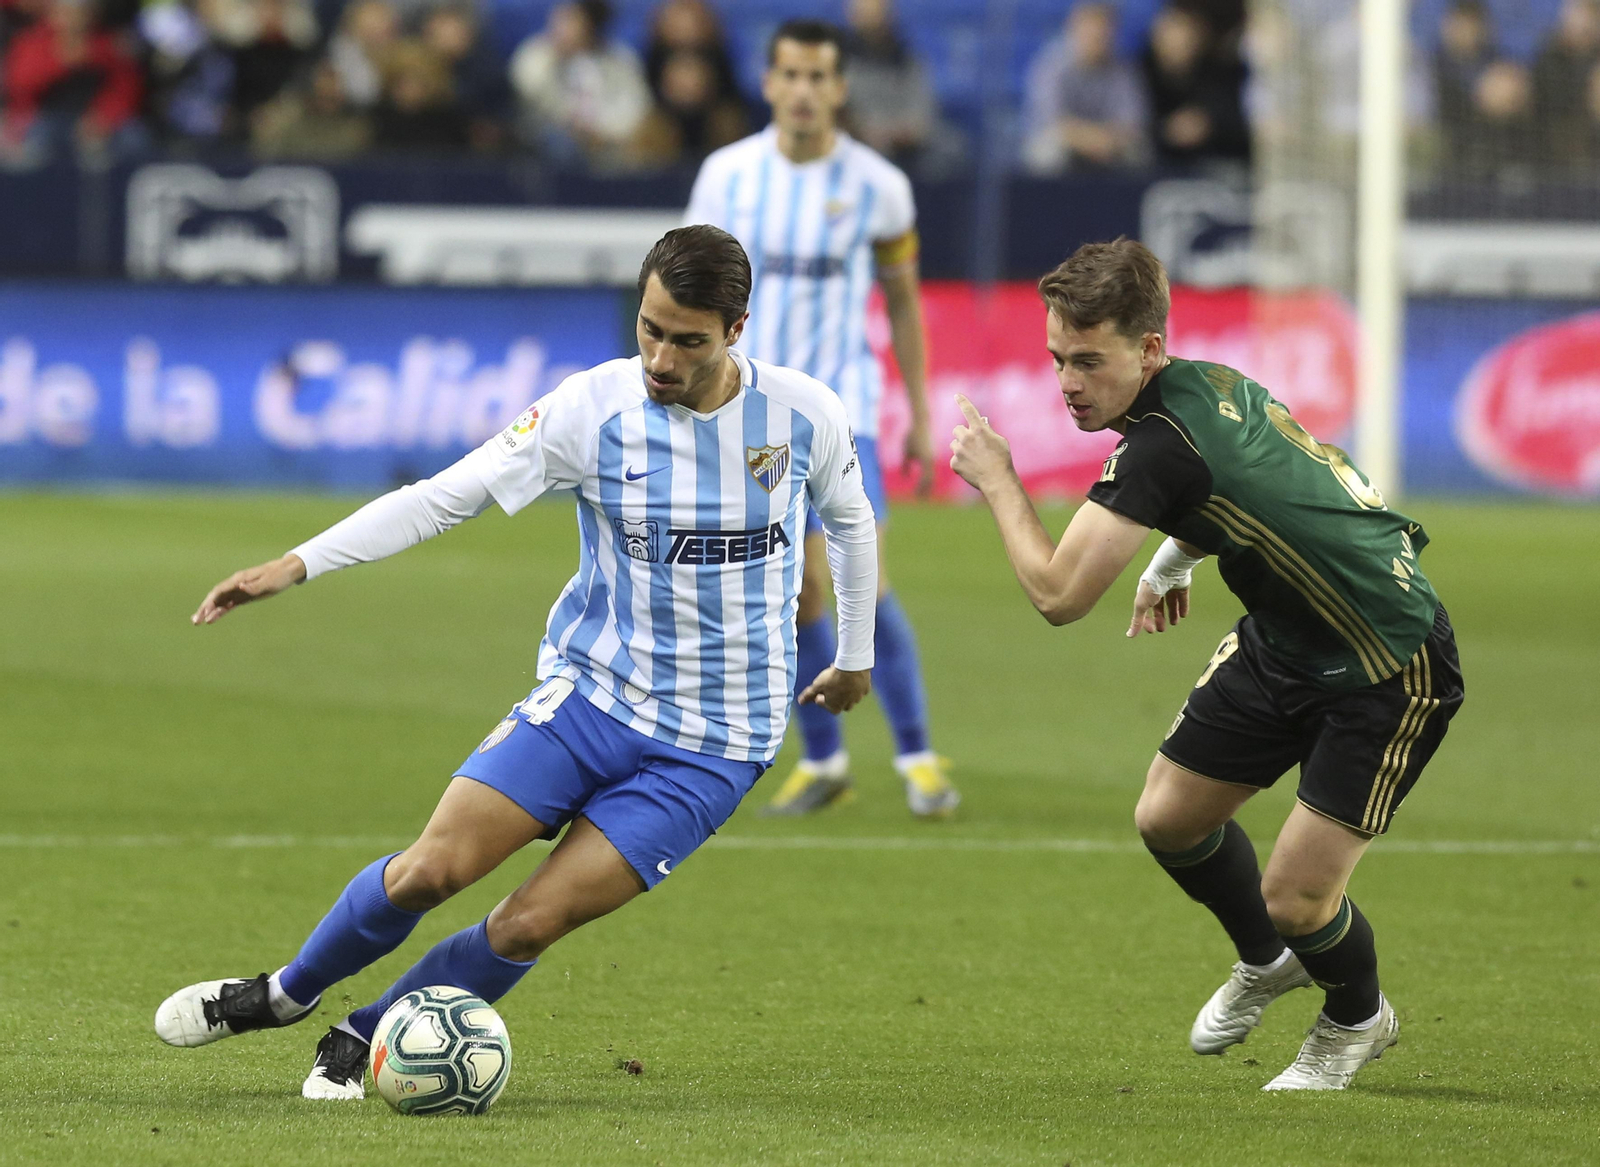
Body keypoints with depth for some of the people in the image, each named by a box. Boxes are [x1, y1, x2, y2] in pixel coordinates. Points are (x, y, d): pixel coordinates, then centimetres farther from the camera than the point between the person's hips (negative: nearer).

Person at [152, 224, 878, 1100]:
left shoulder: (805, 414, -8)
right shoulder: (592, 409, -11)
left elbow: (848, 520, 14)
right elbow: (445, 496, -11)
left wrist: (856, 657, 27)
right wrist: (297, 564, -20)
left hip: (713, 746, -1)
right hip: (591, 695, 1)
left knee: (530, 924, -13)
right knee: (431, 870, -13)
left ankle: (365, 1042, 10)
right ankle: (285, 995, 15)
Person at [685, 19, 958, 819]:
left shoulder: (878, 186, -3)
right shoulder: (726, 174, 0)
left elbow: (902, 300, 7)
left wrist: (921, 417, 7)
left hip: (840, 401, -2)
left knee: (864, 584, -13)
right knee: (796, 595, 3)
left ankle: (917, 760, -4)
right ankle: (822, 761, 17)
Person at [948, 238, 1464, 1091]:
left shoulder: (1160, 448, -32)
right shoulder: (1208, 383, -5)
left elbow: (1057, 594, -30)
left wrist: (996, 481, -16)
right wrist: (1174, 561, 27)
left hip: (1389, 669, -10)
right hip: (1282, 638, 10)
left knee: (1296, 896, -8)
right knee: (1169, 818, 14)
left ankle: (1356, 1019, 25)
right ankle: (1264, 961, 42)